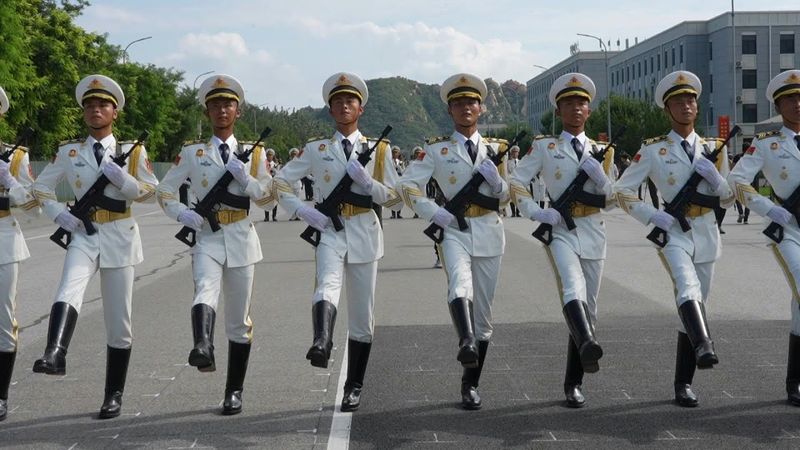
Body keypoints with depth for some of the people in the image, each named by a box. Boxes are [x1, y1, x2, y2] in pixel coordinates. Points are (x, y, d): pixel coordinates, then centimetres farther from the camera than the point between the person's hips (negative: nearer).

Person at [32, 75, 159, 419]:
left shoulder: (133, 151, 4)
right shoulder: (69, 152, 6)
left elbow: (150, 192, 3)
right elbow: (41, 187, 13)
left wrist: (122, 178, -14)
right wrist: (59, 214, -4)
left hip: (120, 237, 0)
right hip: (84, 235, 0)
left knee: (118, 320, 2)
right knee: (68, 290, -31)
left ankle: (114, 395, 12)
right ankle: (55, 354, -52)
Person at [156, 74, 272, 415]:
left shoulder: (252, 152, 10)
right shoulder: (192, 153, 7)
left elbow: (267, 197, 7)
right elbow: (164, 191, 9)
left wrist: (244, 176, -10)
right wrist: (184, 214, -9)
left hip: (241, 238, 1)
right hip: (207, 237, -1)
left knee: (239, 319, 4)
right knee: (205, 291, -32)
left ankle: (234, 391, 13)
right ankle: (203, 349, -57)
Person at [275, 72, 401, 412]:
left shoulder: (378, 149, 9)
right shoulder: (315, 150, 8)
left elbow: (393, 198, 6)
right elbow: (279, 183, 9)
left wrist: (365, 180, -11)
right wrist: (304, 211, -6)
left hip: (364, 233, 1)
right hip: (330, 231, -1)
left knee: (362, 314, 4)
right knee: (327, 286, -32)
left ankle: (354, 387, 14)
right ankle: (321, 344, -57)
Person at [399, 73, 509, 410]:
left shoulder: (497, 149, 12)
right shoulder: (437, 150, 5)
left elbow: (508, 196, 15)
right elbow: (408, 186, 2)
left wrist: (495, 181, -7)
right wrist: (435, 214, -11)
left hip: (489, 232, 3)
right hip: (453, 230, -3)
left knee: (483, 311, 5)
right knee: (460, 286, -34)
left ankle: (470, 385, 14)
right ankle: (467, 344, -56)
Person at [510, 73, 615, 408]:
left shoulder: (601, 151, 14)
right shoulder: (544, 147, 5)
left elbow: (612, 199, 14)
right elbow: (516, 184, 5)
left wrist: (599, 176, -6)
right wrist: (537, 213, -8)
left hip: (593, 232, 4)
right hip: (560, 230, -4)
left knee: (588, 306, 4)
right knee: (573, 289, -32)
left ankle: (574, 383, 12)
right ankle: (587, 344, -56)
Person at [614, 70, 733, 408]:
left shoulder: (713, 149, 10)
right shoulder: (653, 150, -1)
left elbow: (728, 199, 12)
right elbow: (622, 191, 1)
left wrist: (714, 176, -8)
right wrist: (654, 217, -11)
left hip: (706, 234, 4)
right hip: (672, 232, -4)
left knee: (695, 301, 6)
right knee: (688, 288, -32)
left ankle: (684, 383, 14)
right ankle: (703, 346, -54)